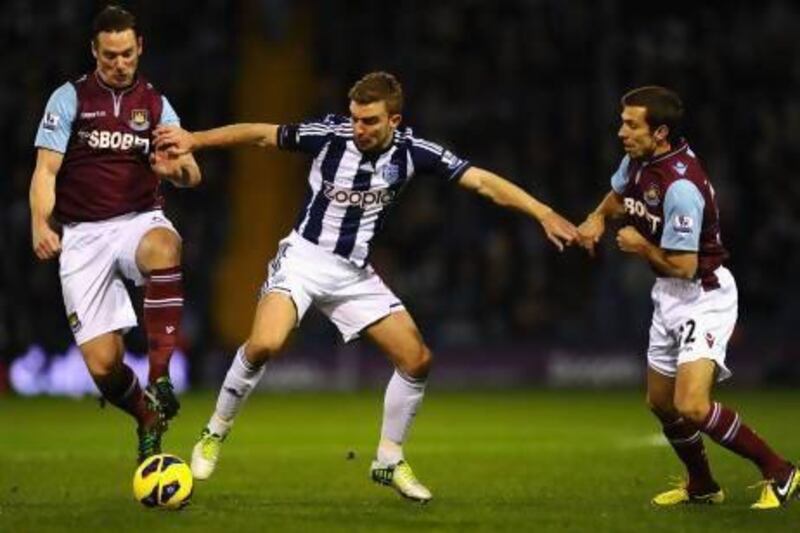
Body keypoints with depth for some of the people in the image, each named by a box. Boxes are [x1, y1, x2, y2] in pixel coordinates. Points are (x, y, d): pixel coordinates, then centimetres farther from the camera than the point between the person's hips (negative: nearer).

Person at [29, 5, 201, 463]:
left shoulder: (155, 104, 8)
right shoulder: (70, 98, 2)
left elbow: (192, 175, 1)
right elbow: (46, 171, -4)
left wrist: (178, 168, -24)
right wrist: (41, 224, -22)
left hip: (139, 220, 1)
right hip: (83, 235, -1)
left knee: (164, 247, -40)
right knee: (102, 364, -10)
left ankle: (160, 376, -38)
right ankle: (147, 418, 22)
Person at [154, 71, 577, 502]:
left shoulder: (411, 151, -9)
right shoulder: (330, 135, -15)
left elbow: (484, 182, -9)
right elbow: (263, 134, -5)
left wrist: (544, 214, -17)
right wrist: (194, 140, -7)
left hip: (355, 273, 4)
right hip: (304, 258, -4)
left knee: (417, 359, -4)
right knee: (265, 344, -28)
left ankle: (389, 462, 15)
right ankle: (214, 434, -5)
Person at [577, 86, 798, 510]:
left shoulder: (681, 185, -29)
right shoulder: (637, 160, 0)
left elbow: (682, 265, -28)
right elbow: (618, 197, 24)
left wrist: (640, 246, -11)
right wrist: (597, 219, 3)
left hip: (704, 295, -10)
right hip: (669, 297, 10)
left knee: (692, 407, -24)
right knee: (661, 403, 20)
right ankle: (702, 487, 42)